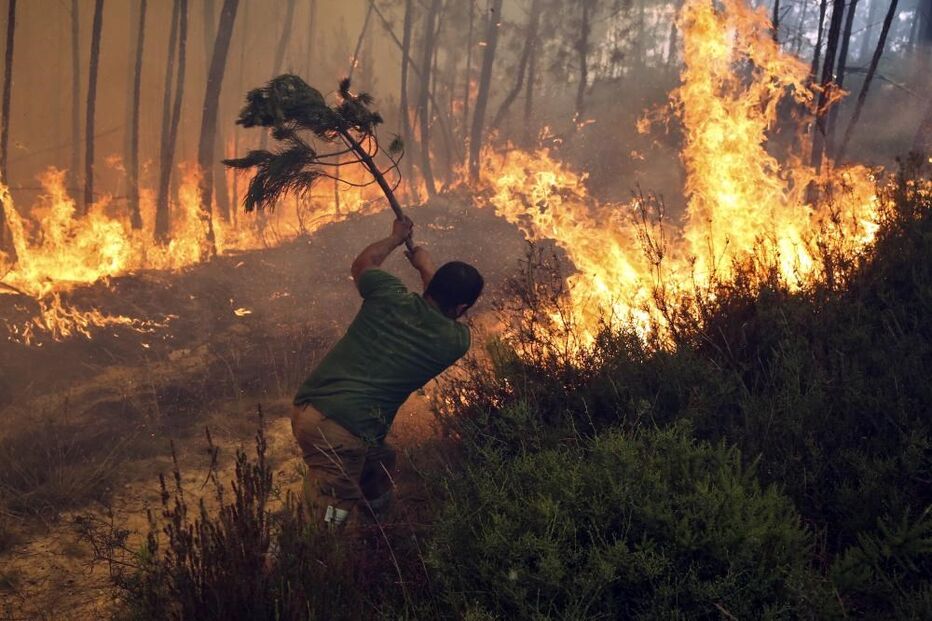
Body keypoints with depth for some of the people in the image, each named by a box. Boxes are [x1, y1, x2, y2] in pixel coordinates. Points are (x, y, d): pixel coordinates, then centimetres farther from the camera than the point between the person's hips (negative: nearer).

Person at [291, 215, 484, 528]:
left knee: (379, 463, 28)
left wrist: (395, 238, 43)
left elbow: (362, 263, 27)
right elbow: (448, 316, 24)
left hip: (306, 408, 7)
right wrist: (426, 265, 37)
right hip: (344, 434, -7)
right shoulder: (455, 341, -1)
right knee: (329, 523, 1)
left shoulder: (389, 295, 4)